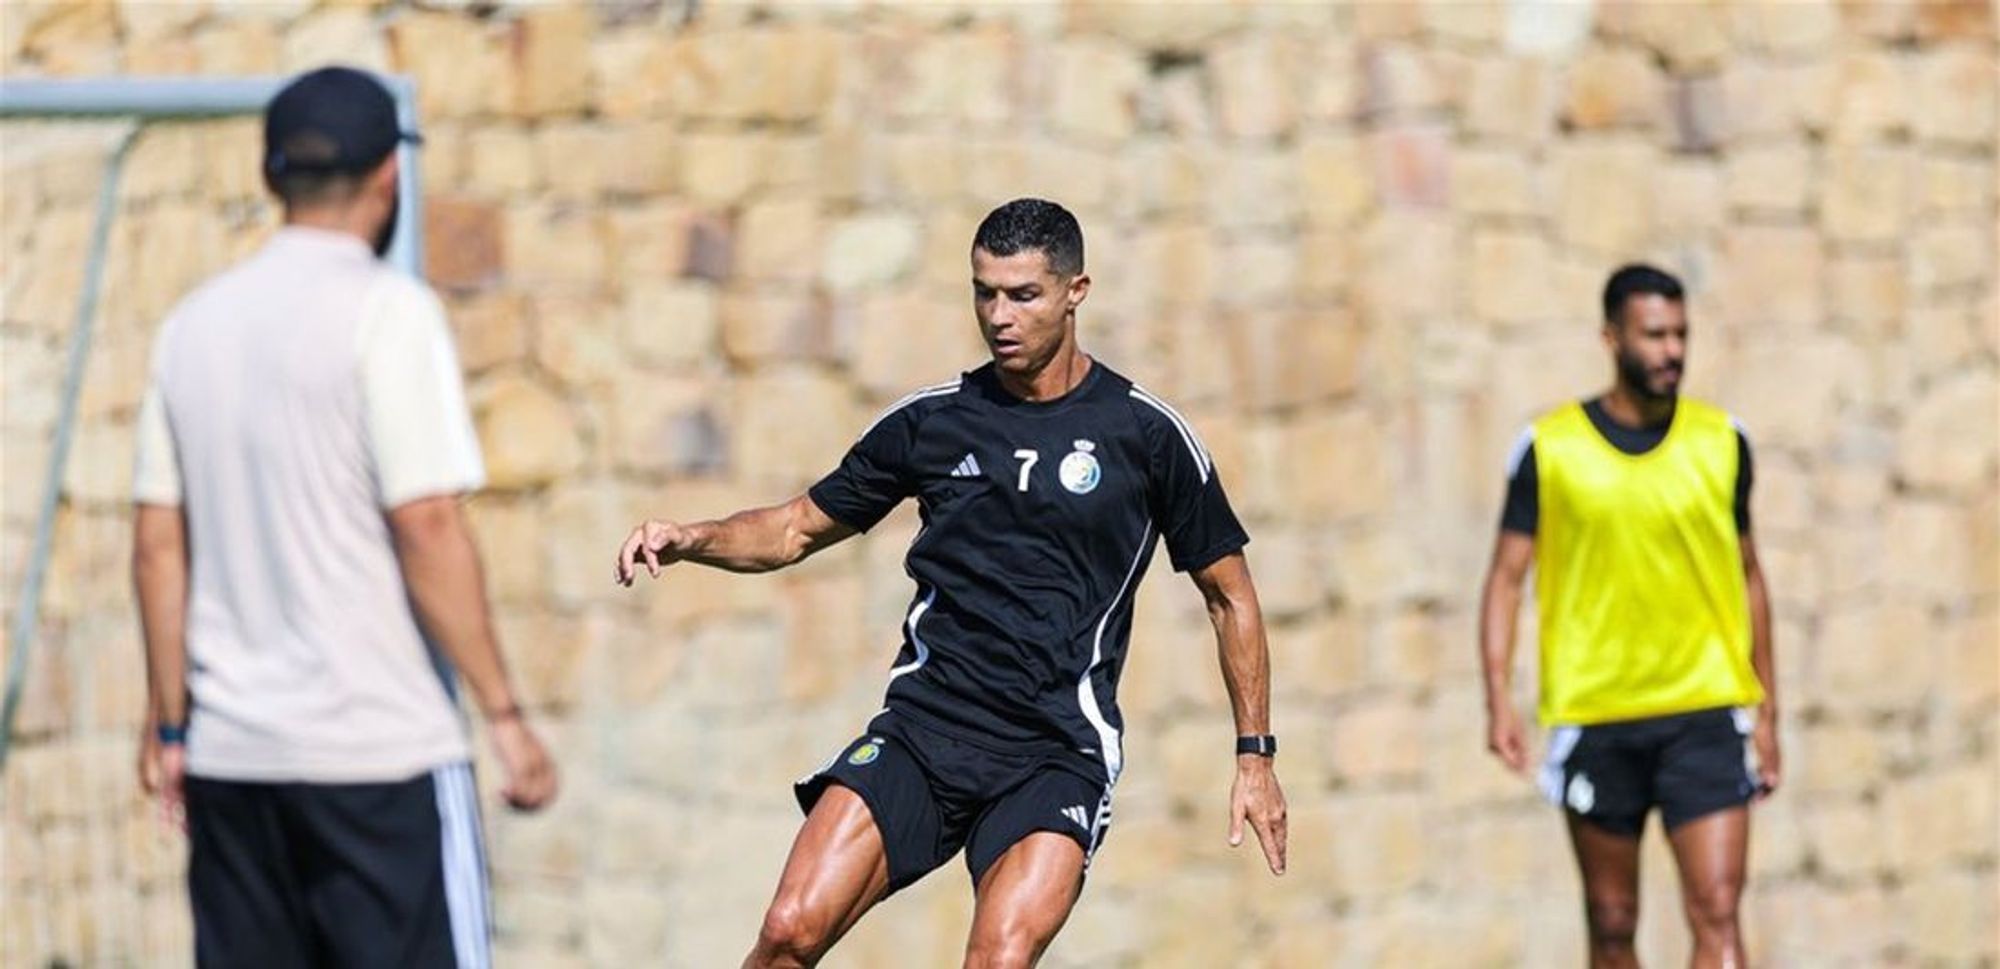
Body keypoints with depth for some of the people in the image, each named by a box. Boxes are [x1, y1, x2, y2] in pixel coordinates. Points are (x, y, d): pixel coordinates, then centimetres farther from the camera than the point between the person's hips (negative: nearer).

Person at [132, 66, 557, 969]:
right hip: (376, 744, -6)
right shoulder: (387, 309, -8)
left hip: (227, 754, 6)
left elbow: (158, 544, 10)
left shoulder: (196, 320, 10)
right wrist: (503, 712, -10)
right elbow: (428, 529, -13)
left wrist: (169, 720, 15)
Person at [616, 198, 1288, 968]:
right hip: (925, 724, 2)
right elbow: (799, 528, 18)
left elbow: (1230, 595, 10)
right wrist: (690, 540, -1)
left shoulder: (1147, 433, 1)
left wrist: (1255, 755, 6)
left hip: (1059, 751, -2)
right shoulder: (929, 420, 7)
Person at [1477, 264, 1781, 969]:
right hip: (1594, 718, 0)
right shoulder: (1551, 448, 0)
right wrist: (1499, 700, -10)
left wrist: (1766, 709, 12)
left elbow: (1748, 575, 13)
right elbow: (1507, 576, 2)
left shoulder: (1723, 442, 5)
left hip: (1706, 714, 0)